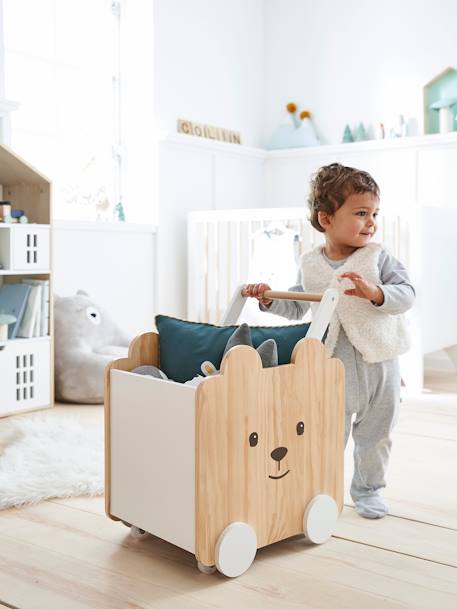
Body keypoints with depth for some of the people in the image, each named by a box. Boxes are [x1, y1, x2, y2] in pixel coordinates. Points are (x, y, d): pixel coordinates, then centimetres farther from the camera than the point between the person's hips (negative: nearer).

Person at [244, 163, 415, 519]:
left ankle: (368, 489, 36)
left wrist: (374, 292, -30)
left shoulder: (378, 257, -6)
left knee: (375, 435, 15)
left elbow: (407, 294, -14)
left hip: (380, 363, 1)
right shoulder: (311, 265, -1)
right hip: (333, 366, -1)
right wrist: (269, 300, -5)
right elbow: (297, 307, 10)